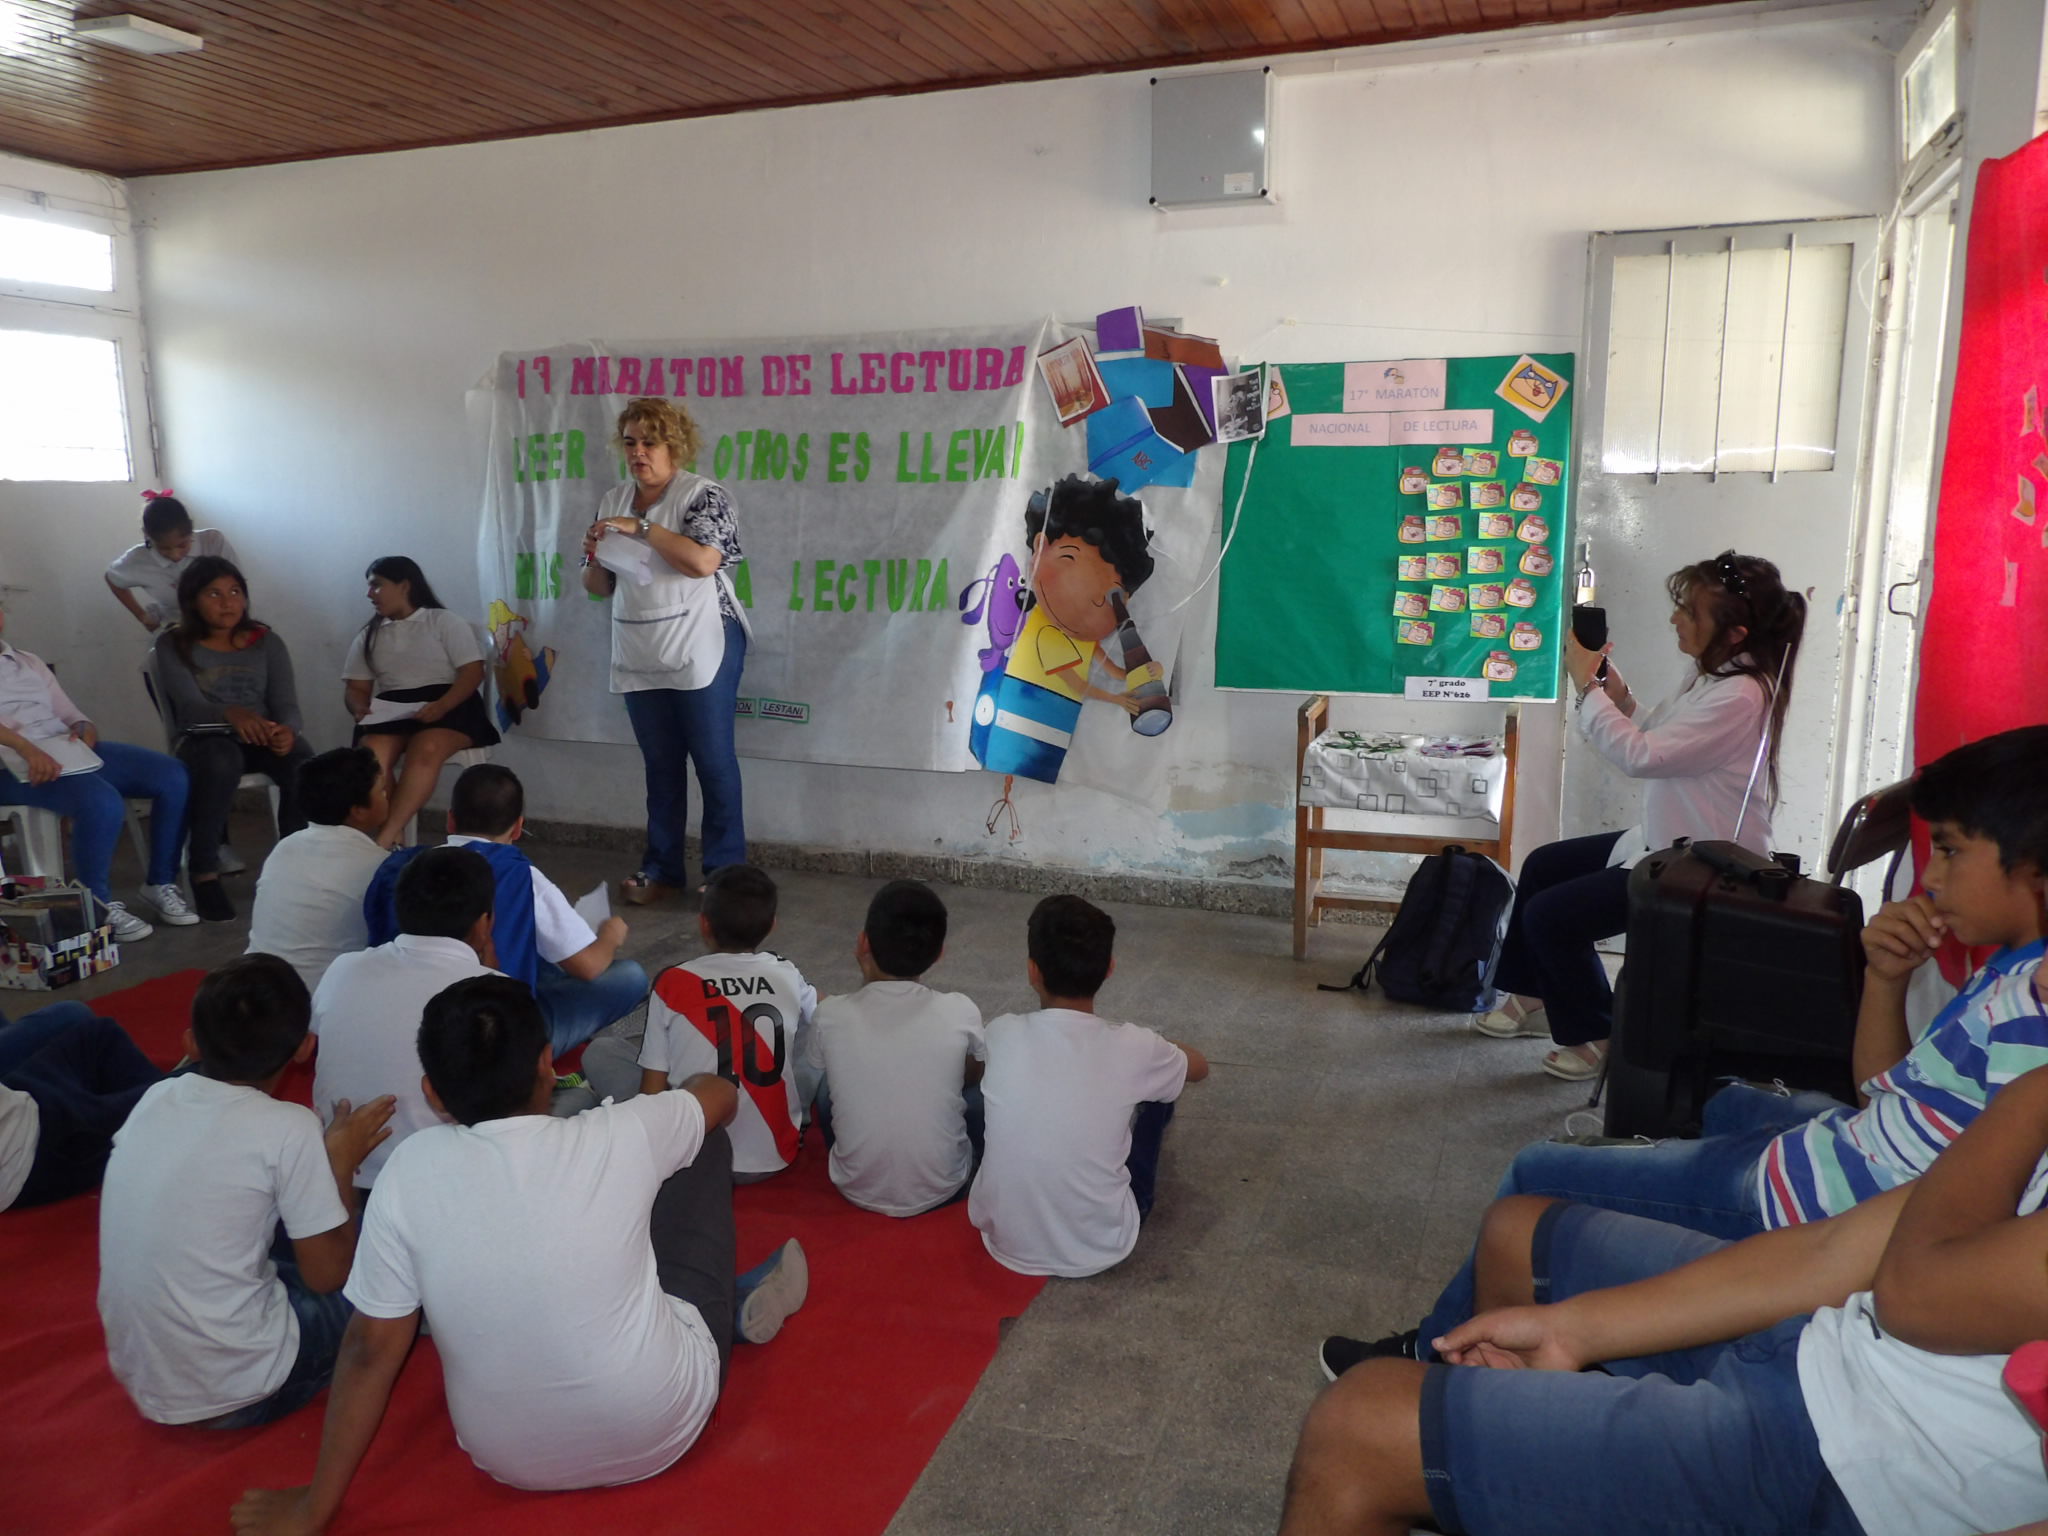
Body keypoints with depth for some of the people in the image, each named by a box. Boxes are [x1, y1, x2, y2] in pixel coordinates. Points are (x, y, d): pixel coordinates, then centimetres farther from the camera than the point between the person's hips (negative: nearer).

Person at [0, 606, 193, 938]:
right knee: (102, 802, -34)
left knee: (173, 775, -12)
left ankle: (160, 884, -1)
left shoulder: (29, 661, 26)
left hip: (68, 749, 7)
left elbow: (69, 713, 22)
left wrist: (84, 727, -1)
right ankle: (99, 905, -15)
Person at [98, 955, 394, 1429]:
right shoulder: (288, 1128, -19)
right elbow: (327, 1275, -9)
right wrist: (341, 1162, 1)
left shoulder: (154, 1099, -1)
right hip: (233, 1391, -7)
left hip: (142, 1379, 7)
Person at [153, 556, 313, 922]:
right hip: (203, 740, -2)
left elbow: (287, 705, -1)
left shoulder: (266, 641, 9)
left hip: (260, 740, 2)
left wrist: (287, 731, -27)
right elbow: (190, 705, -14)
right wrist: (232, 714, -38)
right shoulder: (173, 645, 2)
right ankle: (204, 874, -27)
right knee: (221, 759, -39)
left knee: (303, 762, -32)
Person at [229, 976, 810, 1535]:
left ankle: (732, 1302, 33)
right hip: (662, 1432, -2)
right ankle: (733, 1303, 31)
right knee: (704, 1144, 11)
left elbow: (371, 1350, -9)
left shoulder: (409, 1171, -15)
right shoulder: (620, 1136, -17)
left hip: (512, 1463, 2)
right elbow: (721, 1092, 4)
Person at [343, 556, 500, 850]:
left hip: (448, 706, -4)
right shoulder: (368, 636, 22)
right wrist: (360, 707, -7)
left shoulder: (443, 621, 7)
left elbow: (473, 671, -3)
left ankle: (385, 839, -41)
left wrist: (441, 706, -21)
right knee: (369, 755, -31)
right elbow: (357, 688, 18)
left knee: (426, 751, -37)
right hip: (390, 712, 4)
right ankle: (397, 839, -32)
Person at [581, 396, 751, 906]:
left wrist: (641, 527, -18)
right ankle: (662, 869, 20)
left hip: (700, 653, -6)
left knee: (714, 762, 1)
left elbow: (703, 562, -22)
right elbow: (599, 587, 15)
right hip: (640, 659, 6)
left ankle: (725, 872, 8)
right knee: (660, 765, 12)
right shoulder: (612, 502, 11)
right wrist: (595, 560, -6)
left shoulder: (704, 495, -6)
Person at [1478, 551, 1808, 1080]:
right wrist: (1619, 697, -5)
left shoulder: (1740, 697, -27)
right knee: (1543, 865, 18)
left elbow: (1641, 755, -31)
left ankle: (1595, 1037, 7)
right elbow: (1656, 738, 12)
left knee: (1551, 915, -13)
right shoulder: (1712, 677, 4)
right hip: (1667, 842, 11)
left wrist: (1587, 684, -22)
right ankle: (1531, 998, 31)